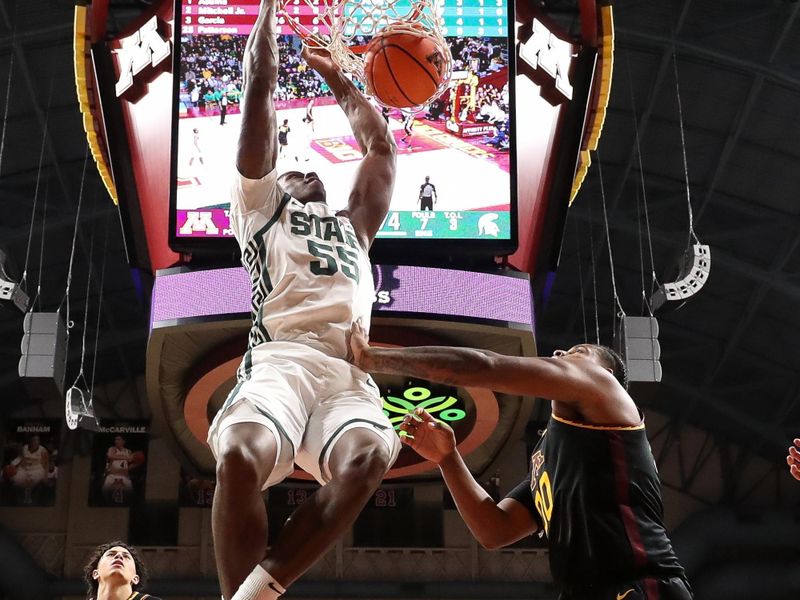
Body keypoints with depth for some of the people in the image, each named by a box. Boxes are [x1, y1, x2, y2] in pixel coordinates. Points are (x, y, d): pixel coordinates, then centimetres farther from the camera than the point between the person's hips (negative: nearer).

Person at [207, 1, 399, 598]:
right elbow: (260, 87, 26)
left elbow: (381, 145, 44)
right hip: (282, 358, -3)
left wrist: (338, 80, 51)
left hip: (350, 371, 3)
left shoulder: (351, 227, 40)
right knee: (242, 457, -35)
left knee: (367, 457, -32)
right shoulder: (262, 207, 28)